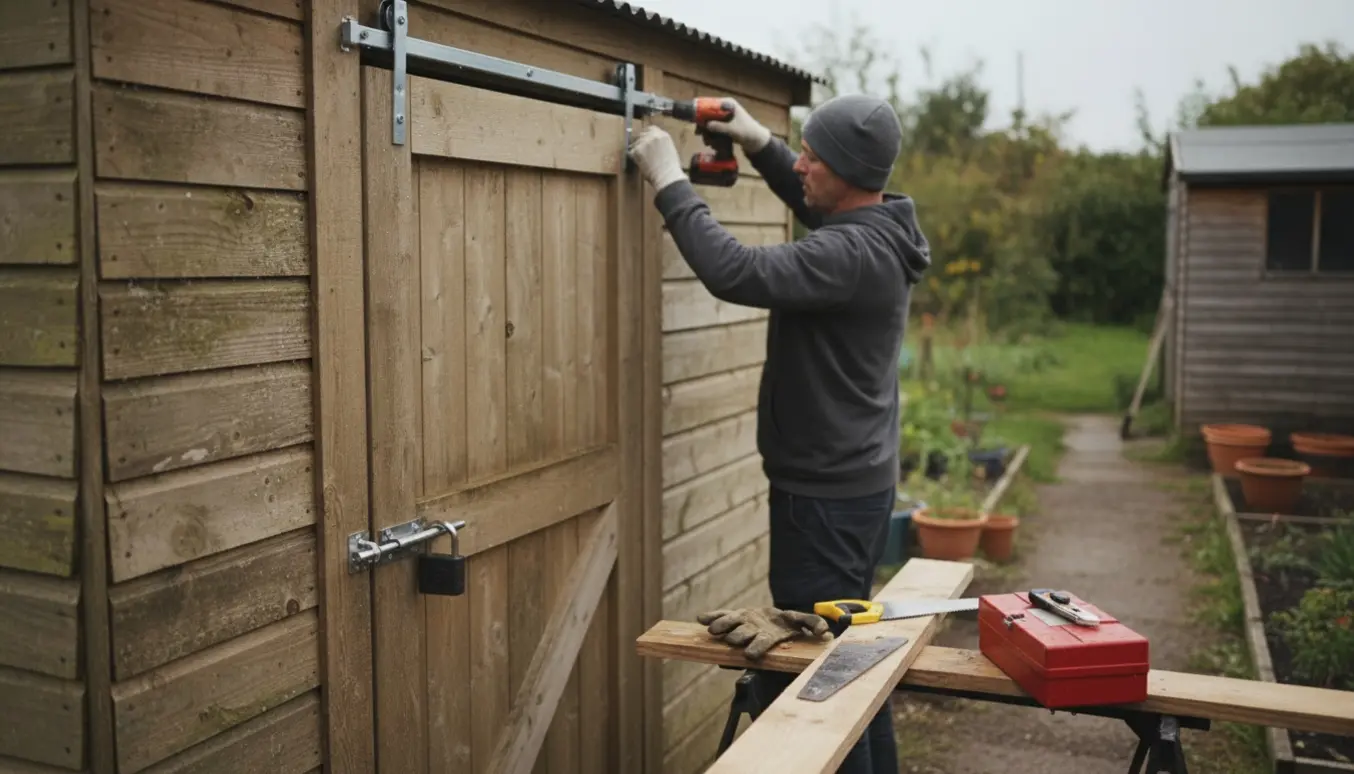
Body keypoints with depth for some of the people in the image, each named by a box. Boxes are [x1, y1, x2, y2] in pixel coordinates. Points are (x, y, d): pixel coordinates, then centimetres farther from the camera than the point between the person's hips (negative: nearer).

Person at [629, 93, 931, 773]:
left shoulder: (854, 252, -23)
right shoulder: (873, 230, 6)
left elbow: (736, 273, -32)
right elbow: (815, 203, 27)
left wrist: (669, 180, -22)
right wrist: (757, 141, 15)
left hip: (828, 495, -10)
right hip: (854, 483, 10)